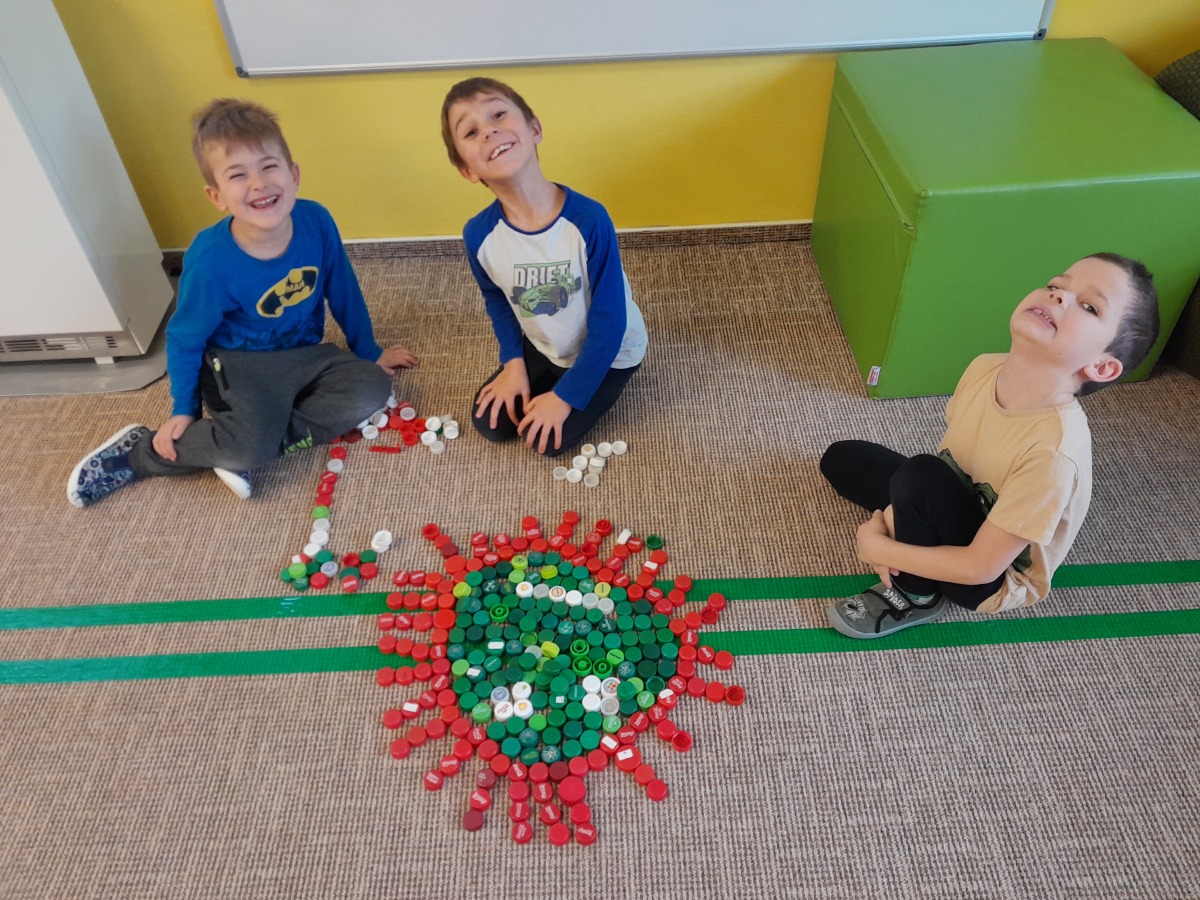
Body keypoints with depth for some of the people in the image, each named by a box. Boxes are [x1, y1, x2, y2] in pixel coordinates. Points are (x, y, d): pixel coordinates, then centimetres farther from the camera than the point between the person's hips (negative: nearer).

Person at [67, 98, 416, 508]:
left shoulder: (316, 222, -16)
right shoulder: (211, 262, -24)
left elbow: (344, 294, 1)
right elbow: (184, 339, -8)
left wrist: (370, 352, 12)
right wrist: (183, 411, 0)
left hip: (304, 354, 5)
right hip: (239, 363, -5)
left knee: (372, 389, -20)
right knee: (253, 443, -30)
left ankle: (242, 449, -14)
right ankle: (141, 450, -1)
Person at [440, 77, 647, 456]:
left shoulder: (588, 220, -34)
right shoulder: (478, 234, -21)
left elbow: (609, 323, -25)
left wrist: (566, 396, -21)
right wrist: (514, 363, -5)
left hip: (608, 352, -4)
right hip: (543, 347, 4)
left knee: (548, 439, -10)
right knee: (490, 424, 4)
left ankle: (603, 388, 17)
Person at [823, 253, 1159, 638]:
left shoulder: (1054, 450, -37)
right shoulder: (985, 367, -18)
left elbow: (981, 567, -30)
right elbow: (947, 456, -2)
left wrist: (879, 549, -22)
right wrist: (895, 516, -16)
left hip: (996, 579, -6)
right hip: (962, 506, 6)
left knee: (919, 475, -33)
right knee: (840, 458, 11)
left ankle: (916, 596, -7)